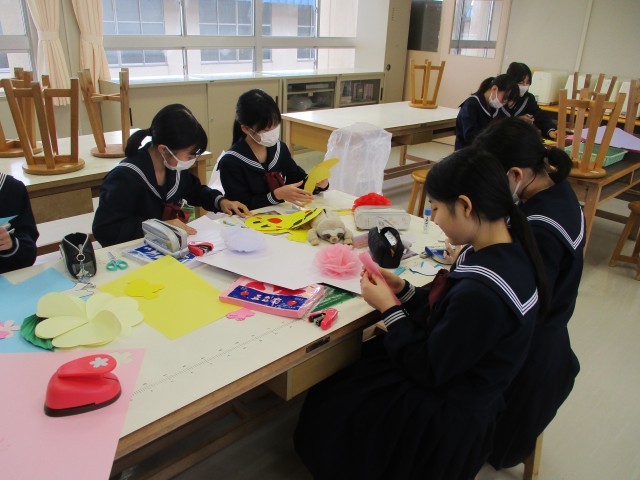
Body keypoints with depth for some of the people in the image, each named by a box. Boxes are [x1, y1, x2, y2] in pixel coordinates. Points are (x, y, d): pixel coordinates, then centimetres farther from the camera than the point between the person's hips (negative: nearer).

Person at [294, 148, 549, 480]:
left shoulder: (482, 291, -37)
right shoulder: (505, 248, -8)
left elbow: (429, 370, -25)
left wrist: (389, 308, -16)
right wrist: (403, 290, -5)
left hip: (447, 418, -8)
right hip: (457, 376, 8)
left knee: (328, 410, 7)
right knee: (347, 366, 19)